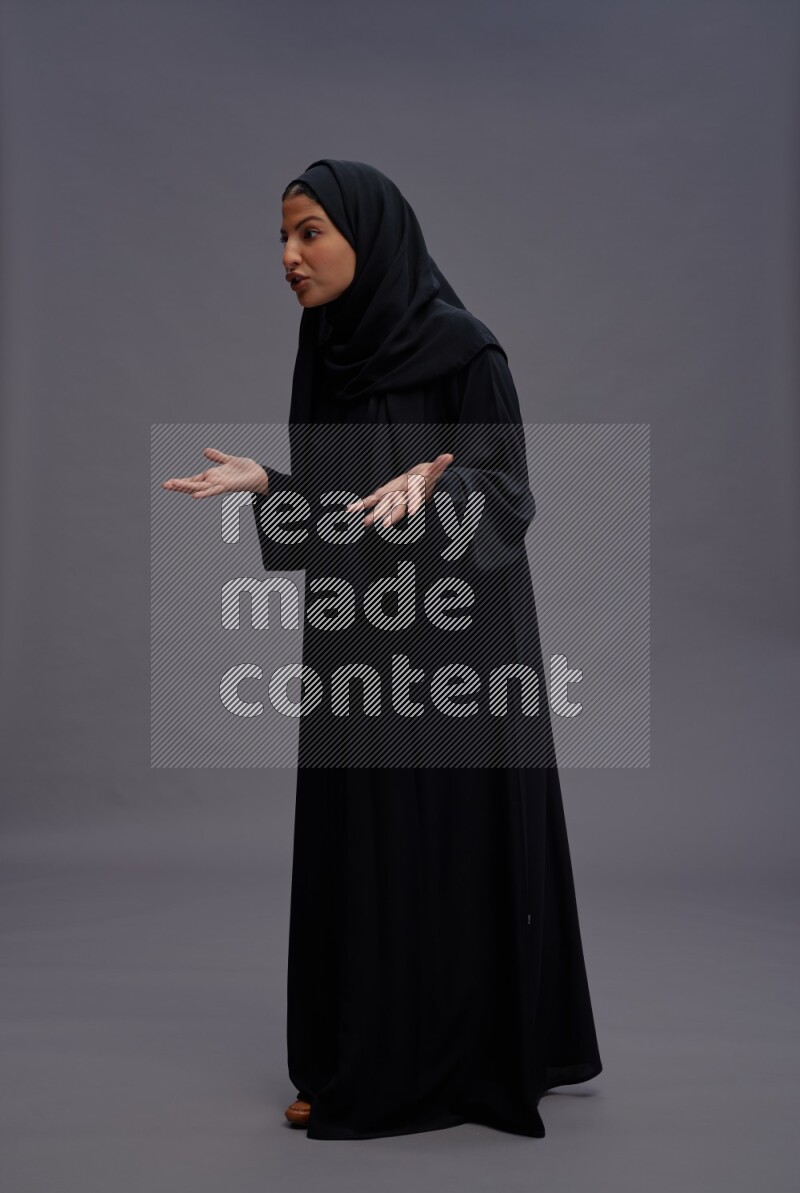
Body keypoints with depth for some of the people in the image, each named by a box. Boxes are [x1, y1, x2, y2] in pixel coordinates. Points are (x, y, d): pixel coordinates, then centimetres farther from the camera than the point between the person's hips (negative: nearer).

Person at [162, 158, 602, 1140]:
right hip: (357, 635, 7)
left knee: (453, 831, 1)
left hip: (451, 633, -6)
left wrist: (432, 486, -29)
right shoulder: (328, 353, 10)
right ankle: (370, 1064, 21)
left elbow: (508, 491, -10)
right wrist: (263, 482, -4)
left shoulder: (461, 346, -11)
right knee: (359, 841, 9)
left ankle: (471, 1057, 16)